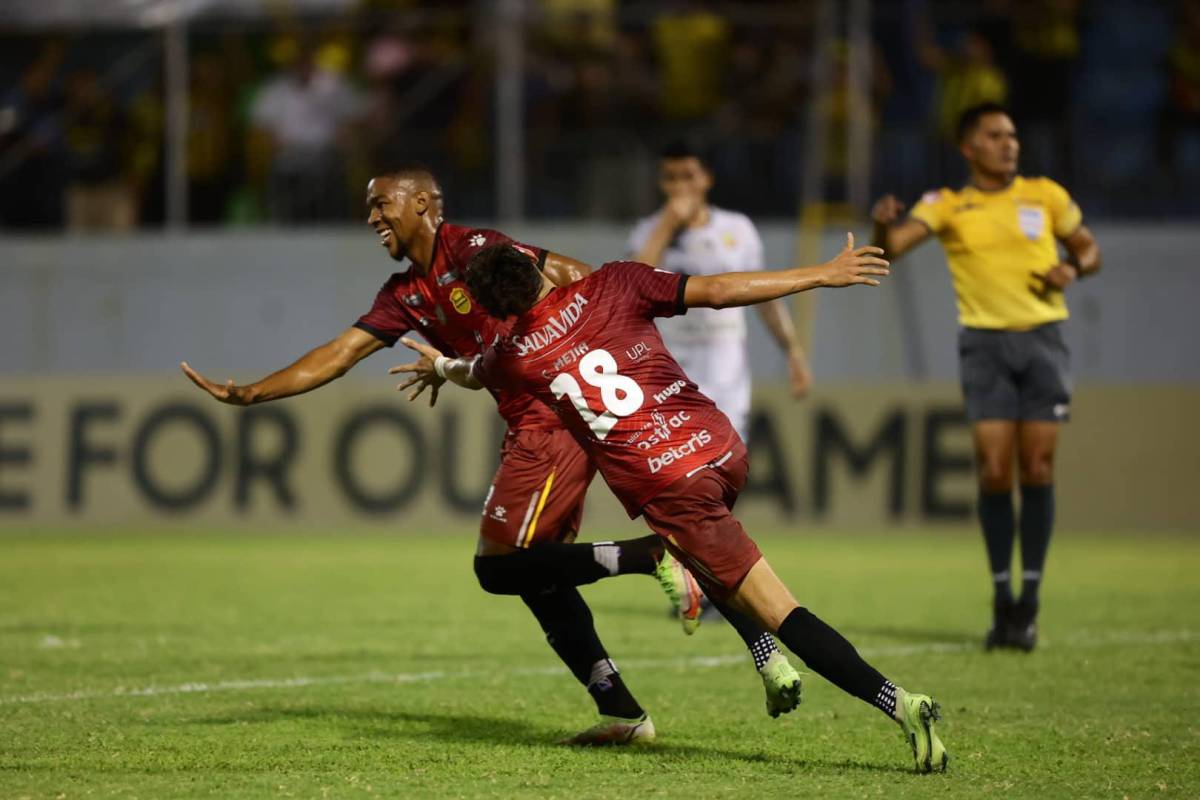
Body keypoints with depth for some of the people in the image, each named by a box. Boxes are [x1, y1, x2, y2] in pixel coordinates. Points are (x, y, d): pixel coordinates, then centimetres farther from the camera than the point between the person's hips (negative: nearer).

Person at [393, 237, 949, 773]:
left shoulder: (513, 358, 6)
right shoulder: (612, 285, 5)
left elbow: (472, 374, 32)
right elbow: (718, 291, -5)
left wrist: (439, 367, 57)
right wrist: (823, 275, -2)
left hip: (669, 490, -4)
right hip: (723, 449, 4)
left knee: (779, 611, -5)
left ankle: (896, 701, -18)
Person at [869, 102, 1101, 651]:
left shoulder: (1045, 196, 9)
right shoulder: (947, 206, 4)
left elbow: (1089, 250, 19)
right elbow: (892, 248, -11)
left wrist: (1073, 269, -4)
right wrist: (883, 226, -33)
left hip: (1043, 338, 1)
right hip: (984, 343, -1)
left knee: (1036, 469, -4)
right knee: (993, 471, -8)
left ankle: (1028, 604, 3)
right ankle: (1002, 600, 4)